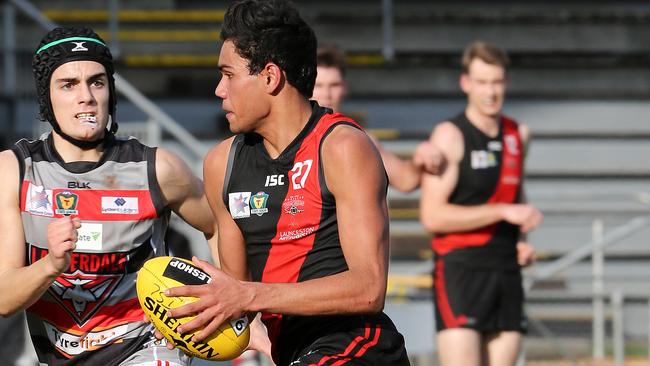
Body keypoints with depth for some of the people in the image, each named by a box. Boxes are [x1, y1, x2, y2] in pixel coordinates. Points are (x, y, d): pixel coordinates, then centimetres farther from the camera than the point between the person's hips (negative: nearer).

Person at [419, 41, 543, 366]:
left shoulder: (518, 135, 13)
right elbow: (432, 216, -16)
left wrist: (522, 241, 11)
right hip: (459, 272, -6)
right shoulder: (449, 136, -7)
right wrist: (502, 211, -19)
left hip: (507, 274, 6)